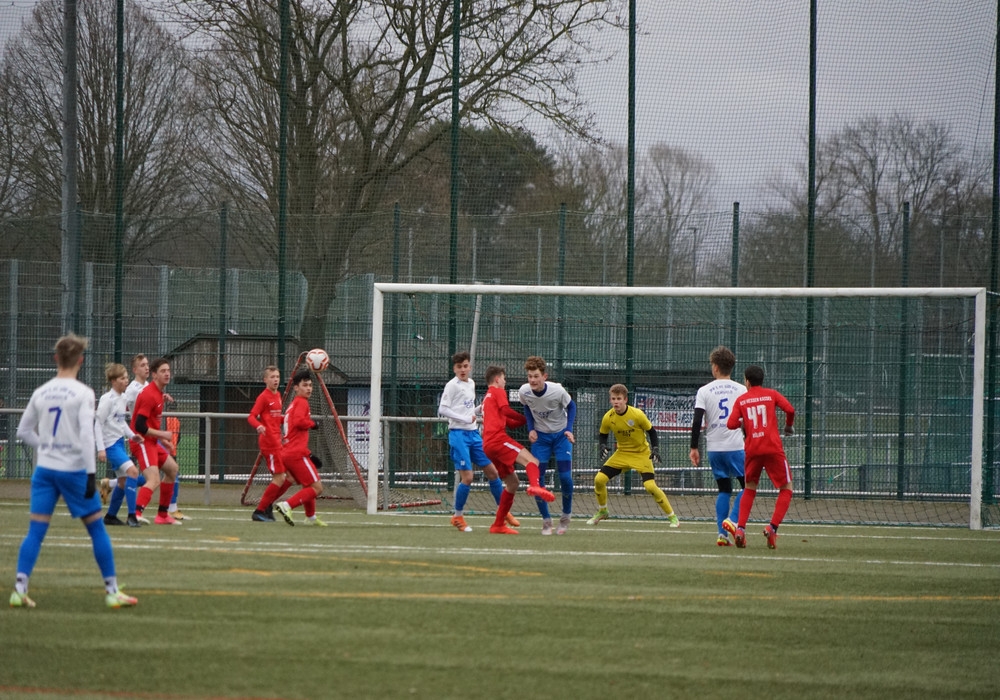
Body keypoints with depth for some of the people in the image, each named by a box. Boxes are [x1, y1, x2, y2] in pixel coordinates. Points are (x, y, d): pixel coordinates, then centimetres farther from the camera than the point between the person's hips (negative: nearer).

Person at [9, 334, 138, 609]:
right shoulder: (83, 393, -8)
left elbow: (24, 431, 14)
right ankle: (112, 591, 7)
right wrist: (92, 473, -17)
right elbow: (86, 434, -17)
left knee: (36, 531, 3)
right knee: (97, 528, 6)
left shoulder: (41, 393, 7)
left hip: (44, 469, 4)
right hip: (74, 469, -4)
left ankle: (20, 588, -9)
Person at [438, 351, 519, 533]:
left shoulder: (471, 383, 14)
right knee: (467, 477, -11)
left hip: (474, 434, 7)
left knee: (492, 471, 7)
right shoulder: (452, 385, -8)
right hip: (458, 434, -7)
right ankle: (457, 516, 5)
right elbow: (442, 409, -15)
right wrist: (465, 419, -19)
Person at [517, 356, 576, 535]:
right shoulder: (524, 392, -19)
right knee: (537, 478, -7)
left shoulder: (557, 391, -26)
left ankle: (566, 515, 12)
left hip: (561, 435, -2)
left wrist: (569, 429, -16)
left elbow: (571, 406, -6)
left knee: (565, 476, -11)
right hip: (540, 436, 2)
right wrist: (531, 429, -7)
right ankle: (546, 520, 8)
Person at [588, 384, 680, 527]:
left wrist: (655, 449, -17)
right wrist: (603, 446, -13)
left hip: (641, 454, -4)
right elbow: (603, 435, 7)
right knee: (599, 479, -9)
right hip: (622, 453, 4)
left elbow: (651, 431, -7)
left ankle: (672, 516, -3)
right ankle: (602, 512, 17)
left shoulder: (637, 414, -20)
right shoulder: (608, 418, -11)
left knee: (650, 486, -19)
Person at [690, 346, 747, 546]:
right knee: (747, 486, 8)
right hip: (736, 446, -2)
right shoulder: (742, 390, 2)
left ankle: (722, 534, 3)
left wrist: (694, 448, 2)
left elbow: (697, 421, -4)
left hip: (714, 447, 2)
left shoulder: (704, 391, 1)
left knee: (724, 490, 11)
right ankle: (733, 521, -12)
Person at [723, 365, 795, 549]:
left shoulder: (741, 400, 9)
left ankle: (740, 528, 5)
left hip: (752, 449, 3)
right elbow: (789, 409, -8)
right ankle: (772, 527, -11)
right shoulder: (771, 394, 6)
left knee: (749, 488, 20)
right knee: (786, 488, 6)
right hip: (773, 448, -2)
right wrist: (788, 426, 11)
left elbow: (731, 424, 0)